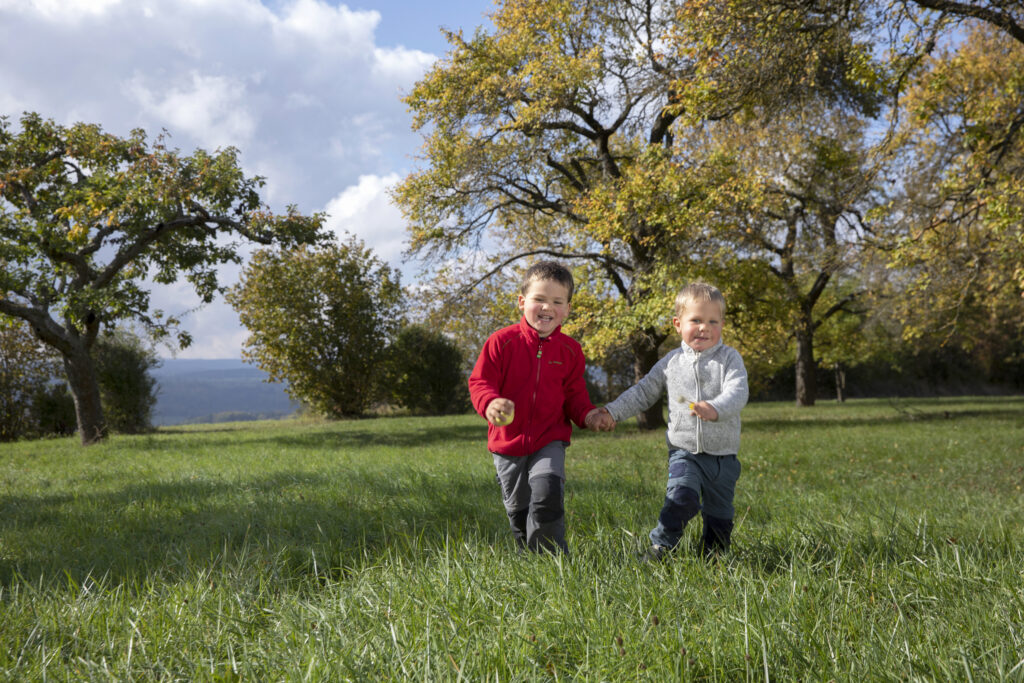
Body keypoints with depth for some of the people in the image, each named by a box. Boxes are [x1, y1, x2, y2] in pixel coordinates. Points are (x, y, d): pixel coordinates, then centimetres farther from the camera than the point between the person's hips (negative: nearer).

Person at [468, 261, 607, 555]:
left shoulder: (569, 349, 0)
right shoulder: (502, 341, -8)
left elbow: (574, 395, 7)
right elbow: (479, 382, -9)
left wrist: (588, 414, -14)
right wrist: (490, 403, -32)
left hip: (550, 441, 0)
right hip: (508, 442, 0)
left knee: (548, 491, -24)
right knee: (518, 511, 12)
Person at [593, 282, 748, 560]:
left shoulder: (729, 358, -1)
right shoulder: (671, 362, 6)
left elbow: (738, 391, -18)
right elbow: (643, 391, 15)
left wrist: (715, 409, -38)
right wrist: (612, 411, 5)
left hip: (723, 456, 0)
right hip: (684, 452, 0)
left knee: (719, 514, 10)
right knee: (681, 497, -23)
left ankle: (712, 556, 31)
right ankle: (660, 547, -10)